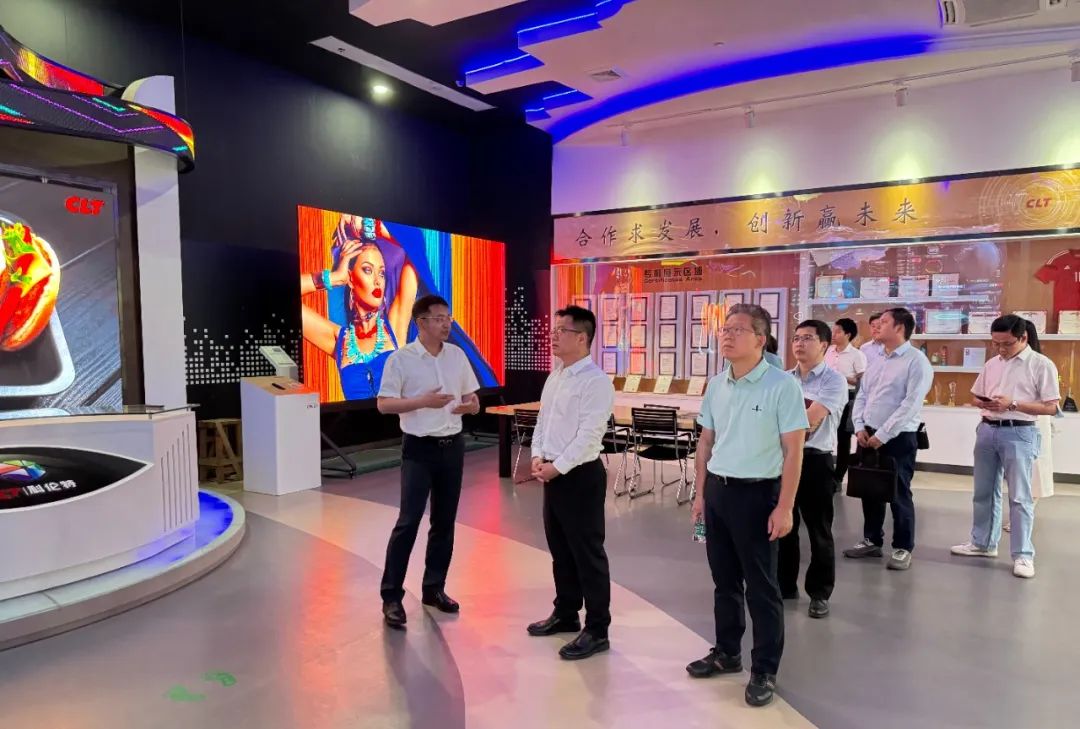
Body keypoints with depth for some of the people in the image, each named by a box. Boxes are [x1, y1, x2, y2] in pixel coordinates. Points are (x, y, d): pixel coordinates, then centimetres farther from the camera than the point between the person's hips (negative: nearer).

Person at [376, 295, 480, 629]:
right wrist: (424, 401, -22)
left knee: (444, 521, 11)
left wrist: (470, 405, -11)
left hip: (453, 446, 5)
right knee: (408, 521, -6)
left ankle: (434, 588, 24)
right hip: (419, 448, -5)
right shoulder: (400, 359, -8)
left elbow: (472, 399, 12)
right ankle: (391, 596, 6)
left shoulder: (457, 355, 6)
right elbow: (384, 404, -11)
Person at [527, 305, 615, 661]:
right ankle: (566, 613, 35)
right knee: (559, 549, 18)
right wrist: (538, 457, 1)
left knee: (587, 553, 1)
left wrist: (556, 467, -16)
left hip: (581, 476, -9)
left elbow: (588, 437, -20)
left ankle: (597, 630, 13)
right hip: (553, 474, 9)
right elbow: (542, 421, 16)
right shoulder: (555, 376, 11)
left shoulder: (596, 381, -16)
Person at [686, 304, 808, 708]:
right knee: (724, 580, 18)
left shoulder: (782, 385, -12)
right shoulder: (715, 385, 5)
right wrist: (702, 492, 12)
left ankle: (765, 671, 21)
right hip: (718, 491, 6)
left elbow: (793, 451, -12)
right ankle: (727, 652, 35)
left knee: (761, 587, 6)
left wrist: (784, 507, -15)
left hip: (757, 493, -6)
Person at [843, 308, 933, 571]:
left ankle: (903, 548, 18)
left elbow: (911, 404, -17)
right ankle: (871, 540, 27)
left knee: (899, 494, 3)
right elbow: (861, 396, 14)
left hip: (898, 438, -7)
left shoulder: (916, 361, -10)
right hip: (868, 435, 7)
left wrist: (882, 435, -17)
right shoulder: (876, 361, 13)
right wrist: (860, 428, -1)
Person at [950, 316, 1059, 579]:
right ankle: (983, 543, 26)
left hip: (1019, 433, -6)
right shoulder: (991, 364, 10)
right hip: (987, 430, 6)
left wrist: (1013, 404, -19)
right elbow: (977, 396, 19)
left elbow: (1051, 407, -10)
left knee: (1019, 497, -2)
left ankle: (1023, 555, 7)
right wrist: (984, 403, -4)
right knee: (984, 491, 13)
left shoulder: (1042, 364, -6)